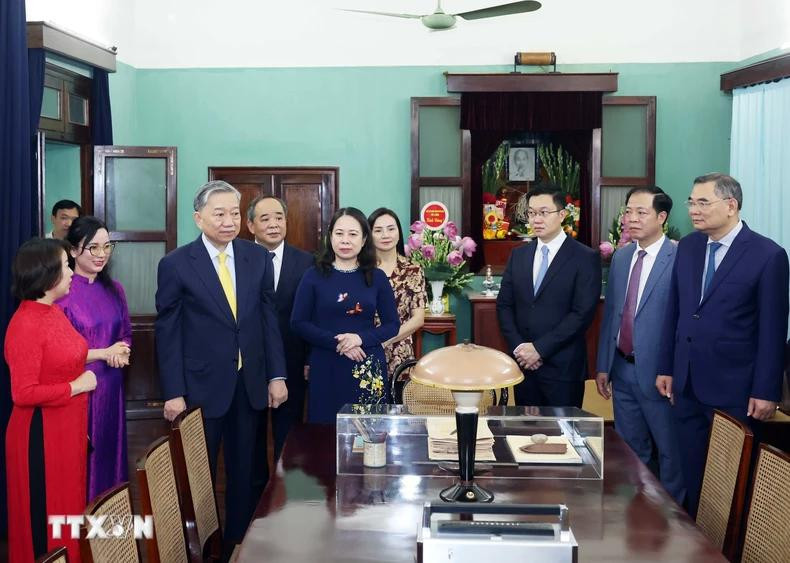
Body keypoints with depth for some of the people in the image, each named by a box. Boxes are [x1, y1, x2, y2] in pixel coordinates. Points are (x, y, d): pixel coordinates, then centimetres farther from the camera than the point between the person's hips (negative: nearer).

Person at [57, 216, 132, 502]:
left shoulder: (114, 289, 8)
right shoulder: (61, 292, -14)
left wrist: (122, 353, -6)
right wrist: (103, 353, -12)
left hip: (111, 385, 6)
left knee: (110, 452, 14)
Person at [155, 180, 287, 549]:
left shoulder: (258, 257, 2)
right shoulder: (175, 264, -8)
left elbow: (268, 318, 6)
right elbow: (167, 333, -7)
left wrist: (276, 375, 2)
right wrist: (173, 393, -10)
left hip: (250, 383, 3)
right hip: (202, 385, -3)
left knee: (243, 471, 15)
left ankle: (240, 542, 31)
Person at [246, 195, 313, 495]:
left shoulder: (306, 262, -2)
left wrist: (311, 361, -4)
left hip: (292, 366, 0)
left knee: (288, 436, 10)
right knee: (252, 435, 14)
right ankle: (255, 493, 29)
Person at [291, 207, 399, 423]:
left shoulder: (377, 277, 4)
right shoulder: (314, 276, 0)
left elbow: (392, 325, 5)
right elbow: (298, 323, -2)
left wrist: (361, 338, -12)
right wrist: (335, 342, -14)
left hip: (368, 368, 1)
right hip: (326, 368, -1)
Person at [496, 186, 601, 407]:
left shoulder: (586, 258, -5)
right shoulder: (518, 255, 11)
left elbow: (583, 313, -12)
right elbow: (504, 305, 10)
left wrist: (539, 348, -14)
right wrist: (518, 346, -5)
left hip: (563, 366, -4)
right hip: (523, 363, 4)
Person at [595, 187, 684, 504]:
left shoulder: (680, 259, -13)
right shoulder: (621, 257, 8)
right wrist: (603, 366, 12)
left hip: (658, 374, -6)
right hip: (622, 370, 6)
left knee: (670, 451, 9)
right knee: (631, 451, 18)